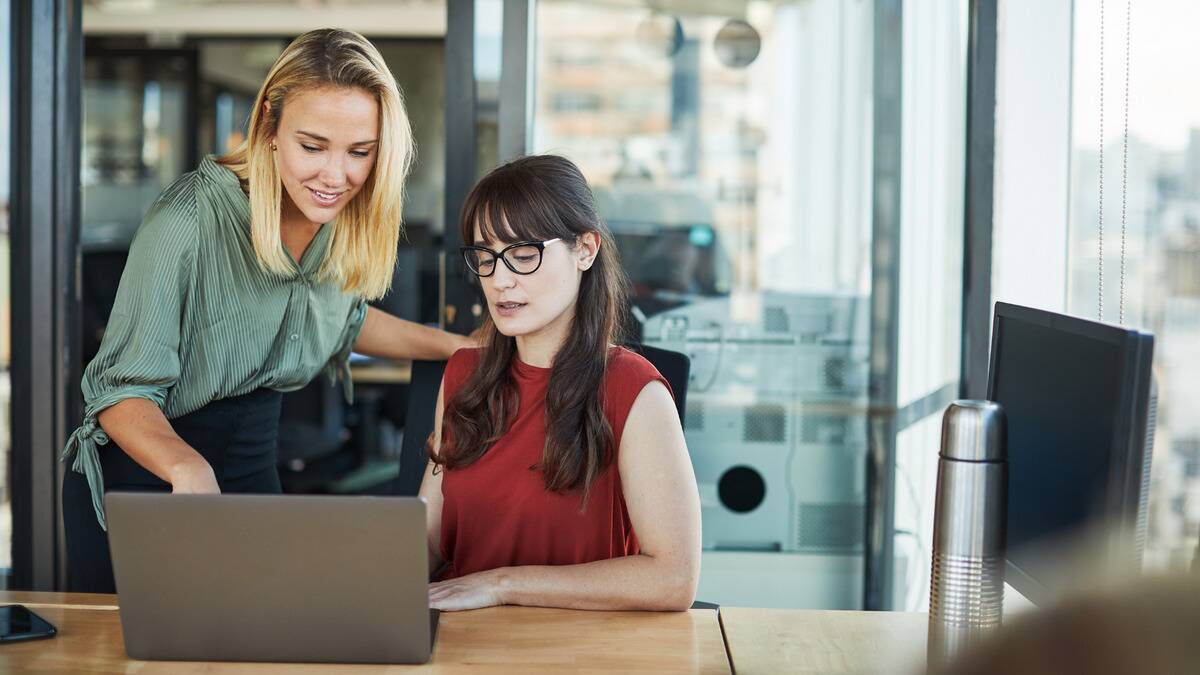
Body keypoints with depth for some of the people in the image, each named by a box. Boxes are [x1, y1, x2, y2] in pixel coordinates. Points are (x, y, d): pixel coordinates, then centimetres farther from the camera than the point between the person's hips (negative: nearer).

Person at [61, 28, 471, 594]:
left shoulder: (350, 220, -8)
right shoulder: (189, 221, -27)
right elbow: (122, 391, -26)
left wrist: (462, 346, 8)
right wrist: (187, 468, -45)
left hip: (252, 470, 5)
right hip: (142, 478, -5)